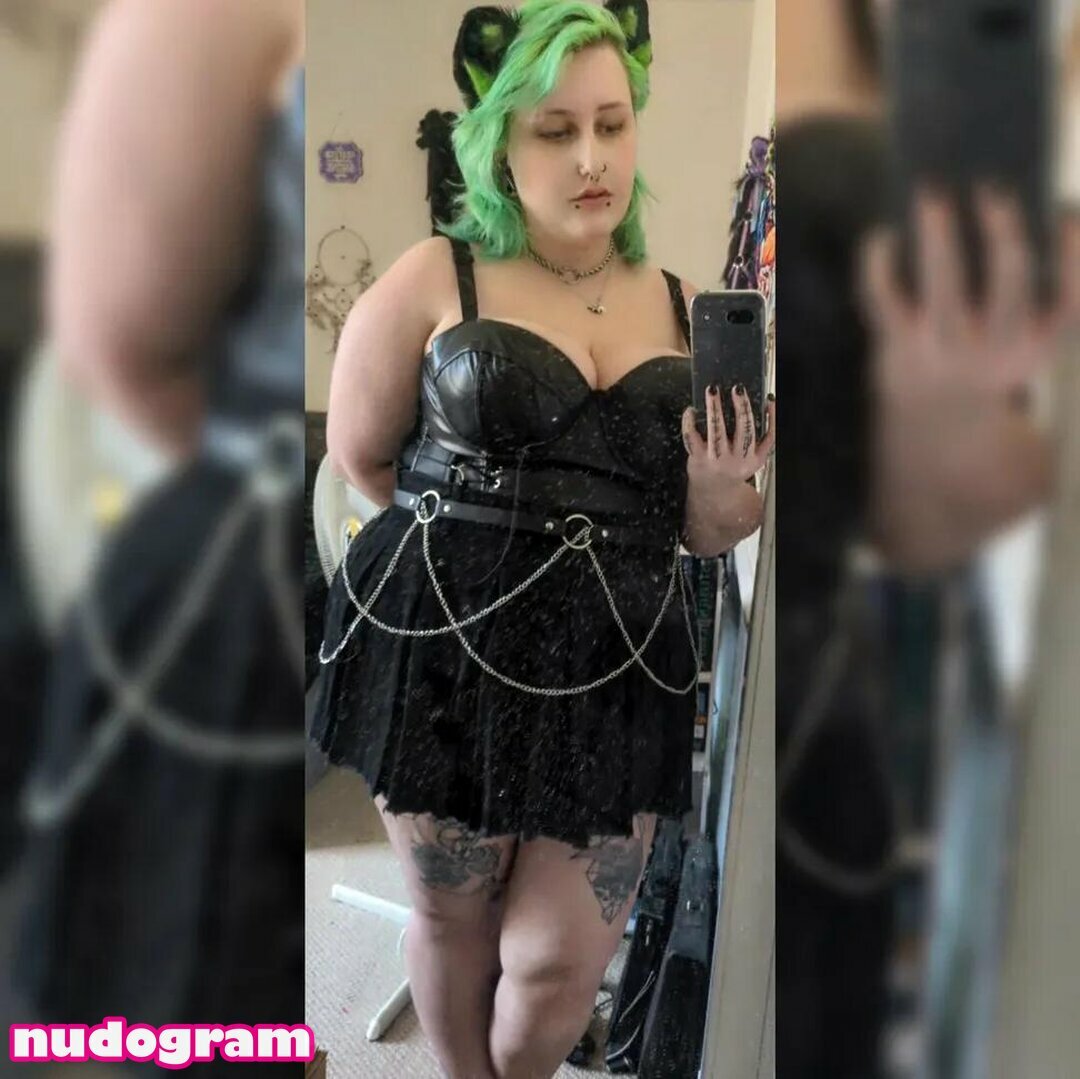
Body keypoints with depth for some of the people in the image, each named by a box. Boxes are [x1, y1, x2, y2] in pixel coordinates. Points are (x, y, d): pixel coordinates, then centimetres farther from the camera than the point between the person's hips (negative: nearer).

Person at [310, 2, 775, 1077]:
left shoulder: (683, 307, 8)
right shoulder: (433, 279, -3)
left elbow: (705, 534, 11)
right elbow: (360, 458, 3)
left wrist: (722, 491, -10)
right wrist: (472, 537, 7)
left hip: (617, 671, 3)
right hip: (444, 648, -2)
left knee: (562, 966, 9)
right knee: (454, 924, 17)